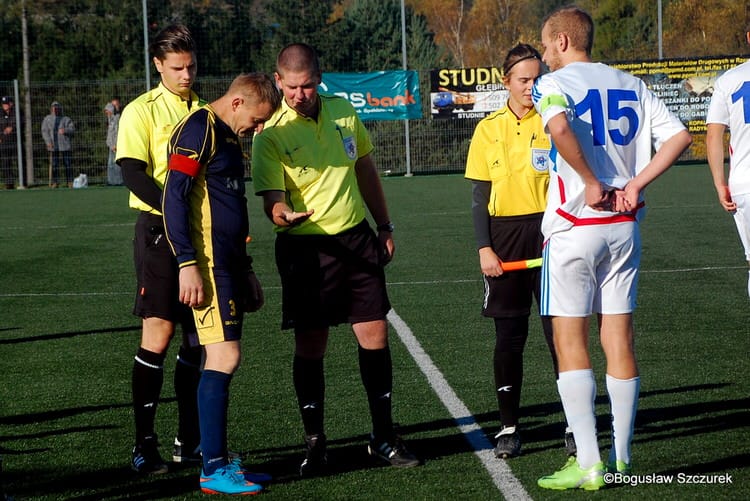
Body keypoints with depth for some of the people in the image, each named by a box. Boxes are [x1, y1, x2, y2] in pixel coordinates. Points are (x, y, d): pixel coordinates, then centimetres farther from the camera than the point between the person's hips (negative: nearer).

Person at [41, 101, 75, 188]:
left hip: (65, 145, 0)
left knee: (68, 164, -3)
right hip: (53, 145, 0)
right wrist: (48, 141, -11)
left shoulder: (66, 119, 13)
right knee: (54, 164, -4)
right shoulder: (47, 119, 13)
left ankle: (70, 182, 0)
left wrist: (65, 130, -20)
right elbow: (44, 131, 4)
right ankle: (55, 182, 0)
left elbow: (72, 128, 2)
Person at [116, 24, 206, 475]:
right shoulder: (142, 111, -3)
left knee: (200, 336, 6)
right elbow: (134, 175, -13)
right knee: (159, 332, -8)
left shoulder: (206, 111, 12)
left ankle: (190, 441, 16)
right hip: (161, 232, -5)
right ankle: (145, 445, -1)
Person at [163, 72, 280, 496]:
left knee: (221, 359, 11)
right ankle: (214, 470, -8)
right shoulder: (199, 130, -10)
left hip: (228, 263, 10)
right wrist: (187, 264, -21)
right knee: (224, 358, -11)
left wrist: (245, 271, 27)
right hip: (207, 263, -10)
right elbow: (175, 199, -17)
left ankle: (218, 457, 17)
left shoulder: (229, 136, 20)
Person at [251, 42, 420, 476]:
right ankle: (315, 443, 11)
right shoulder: (270, 134, -8)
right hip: (305, 248, -4)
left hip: (357, 238, 4)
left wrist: (385, 226, 17)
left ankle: (385, 437, 16)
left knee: (375, 337, 4)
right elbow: (272, 197, -15)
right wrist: (283, 214, -38)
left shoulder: (343, 112, 5)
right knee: (310, 347, -1)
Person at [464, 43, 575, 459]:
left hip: (550, 232, -1)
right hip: (505, 237, 1)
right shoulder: (489, 129, 5)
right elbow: (479, 196, 6)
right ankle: (509, 427, 13)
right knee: (509, 336, 5)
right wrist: (484, 248, -2)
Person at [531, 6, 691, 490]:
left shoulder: (553, 83, -5)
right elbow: (680, 136, 6)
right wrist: (634, 184, 1)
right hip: (624, 228, 5)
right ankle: (621, 458, 13)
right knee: (619, 339, 9)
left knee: (570, 341, -1)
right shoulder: (630, 84, 13)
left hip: (574, 226, -5)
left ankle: (588, 463, -5)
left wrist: (592, 184, -17)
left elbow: (560, 127, -27)